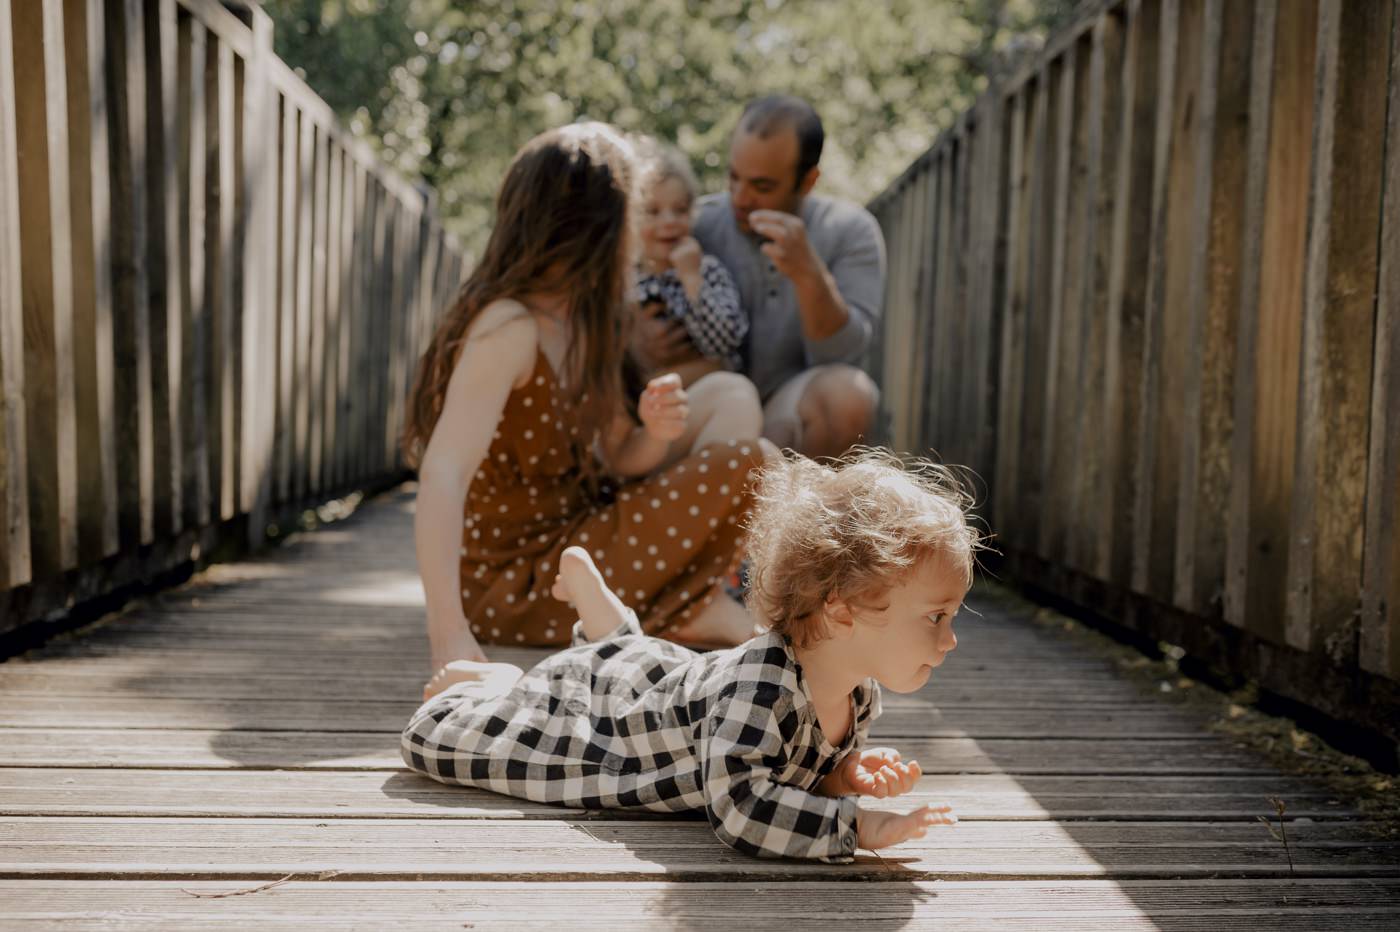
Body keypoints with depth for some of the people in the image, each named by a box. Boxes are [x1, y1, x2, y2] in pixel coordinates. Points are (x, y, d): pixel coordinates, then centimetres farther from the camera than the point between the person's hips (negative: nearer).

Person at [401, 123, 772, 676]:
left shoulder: (582, 324, 6)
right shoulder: (507, 327, -22)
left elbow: (613, 460, 9)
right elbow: (442, 476, -34)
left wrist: (656, 433, -16)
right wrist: (448, 637, -43)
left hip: (571, 536, 10)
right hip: (511, 587, -9)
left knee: (731, 396, 10)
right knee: (748, 464, -16)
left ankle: (699, 604, -1)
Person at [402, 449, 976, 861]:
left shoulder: (861, 690, -20)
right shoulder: (764, 684, -47)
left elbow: (802, 761, -3)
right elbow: (739, 803, -51)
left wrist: (850, 773, -25)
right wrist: (857, 823, -51)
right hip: (589, 703, -6)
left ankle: (582, 576, 54)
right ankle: (496, 680, 33)